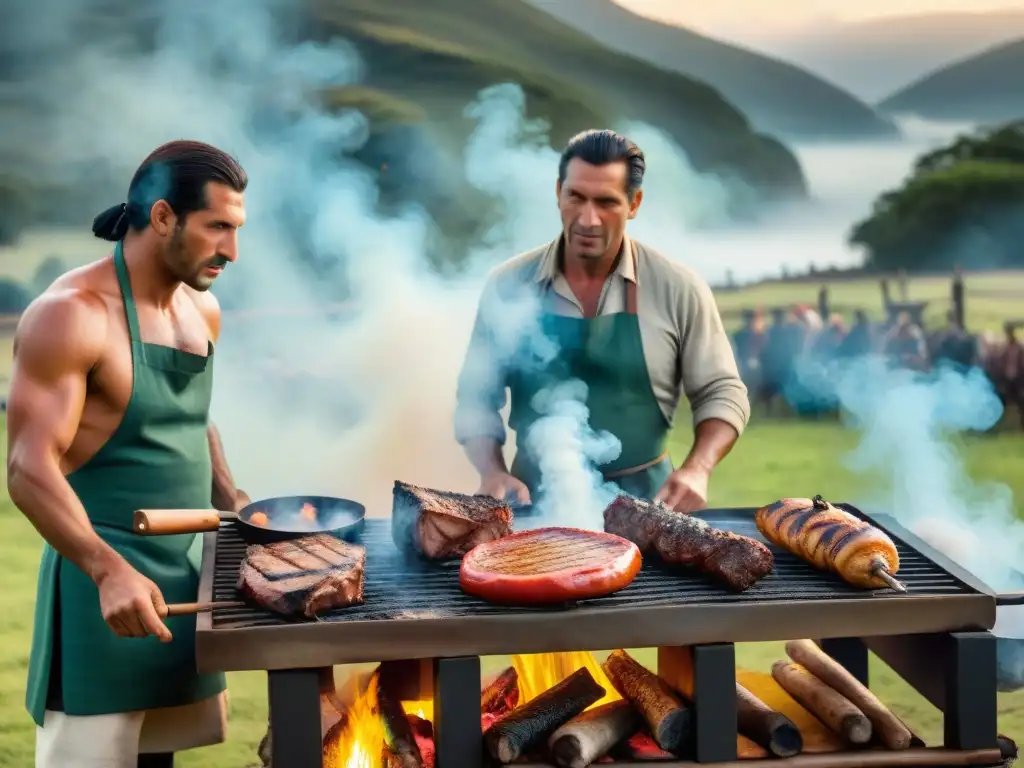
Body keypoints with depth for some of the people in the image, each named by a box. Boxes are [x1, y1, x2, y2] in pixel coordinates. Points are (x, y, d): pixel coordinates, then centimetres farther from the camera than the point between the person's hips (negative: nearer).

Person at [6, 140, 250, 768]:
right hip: (108, 579, -7)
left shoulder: (203, 311, 8)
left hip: (189, 569, 7)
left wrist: (231, 498, 8)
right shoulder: (72, 315, -16)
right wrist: (109, 571, -32)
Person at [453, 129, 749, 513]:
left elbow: (721, 392, 4)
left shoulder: (678, 289, -3)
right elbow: (476, 397, 7)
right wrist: (492, 472, -10)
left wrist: (696, 470, -13)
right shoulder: (507, 285, 0)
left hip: (643, 499, 0)